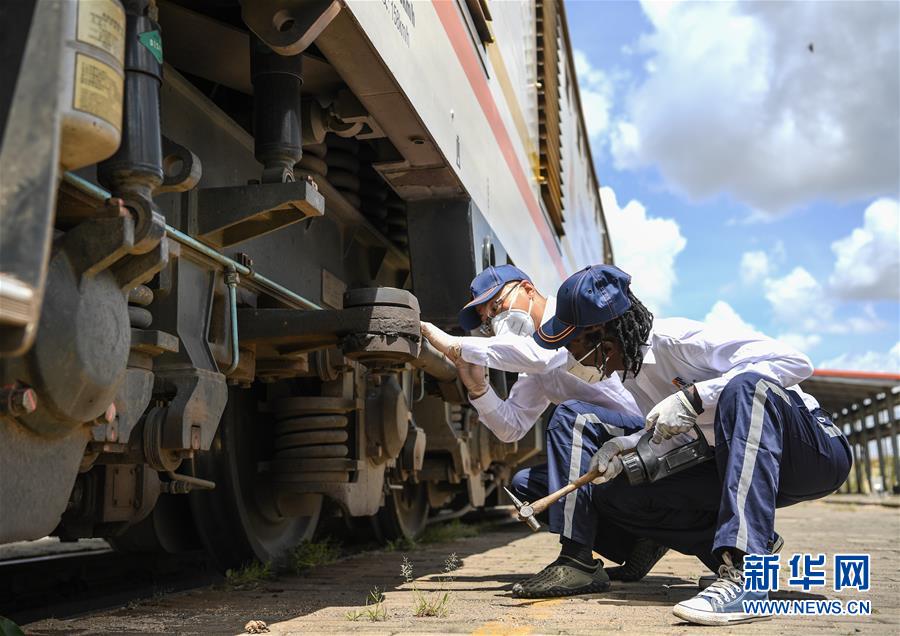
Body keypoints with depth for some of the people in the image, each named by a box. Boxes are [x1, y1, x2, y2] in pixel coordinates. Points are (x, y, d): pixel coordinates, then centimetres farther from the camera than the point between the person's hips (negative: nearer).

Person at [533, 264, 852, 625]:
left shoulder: (678, 339, -20)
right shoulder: (632, 375, 5)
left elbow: (797, 362, -27)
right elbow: (673, 434, 11)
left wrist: (694, 397, -30)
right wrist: (627, 447, -9)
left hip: (818, 449, -7)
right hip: (749, 468, 7)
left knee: (745, 386, -39)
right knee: (613, 496, -3)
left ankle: (744, 578, -44)